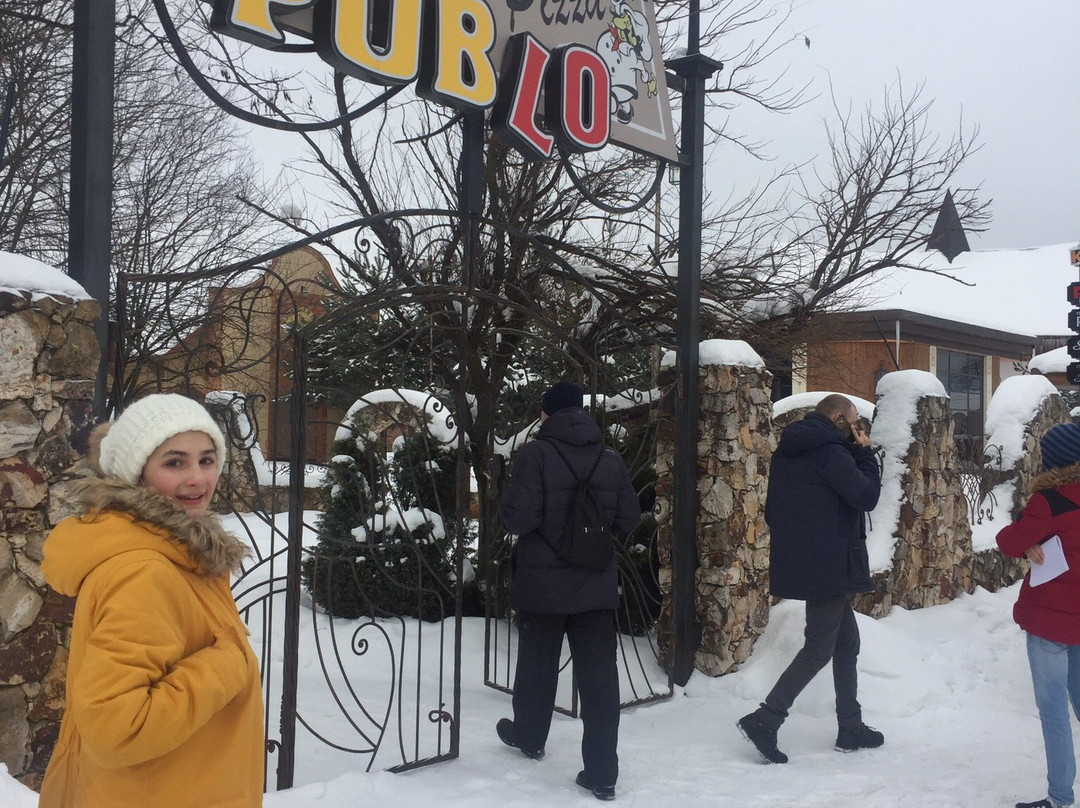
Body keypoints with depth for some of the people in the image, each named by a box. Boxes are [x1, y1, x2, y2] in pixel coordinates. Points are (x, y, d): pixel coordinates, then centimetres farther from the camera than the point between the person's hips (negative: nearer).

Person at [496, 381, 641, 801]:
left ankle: (529, 736, 40)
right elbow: (629, 519, 5)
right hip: (598, 587, 3)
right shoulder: (611, 459, 1)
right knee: (599, 676, 4)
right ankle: (602, 773, 4)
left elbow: (519, 518, -18)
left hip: (542, 584, -2)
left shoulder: (536, 454, -13)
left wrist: (506, 499, 3)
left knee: (537, 664, 18)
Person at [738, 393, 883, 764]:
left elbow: (772, 510, 17)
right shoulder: (832, 452, -15)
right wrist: (866, 453, -5)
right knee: (819, 647, -3)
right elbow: (866, 496, -16)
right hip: (829, 566, -9)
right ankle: (765, 719, -8)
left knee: (847, 640, 17)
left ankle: (850, 727, 23)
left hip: (798, 563, 9)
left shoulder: (786, 452, 13)